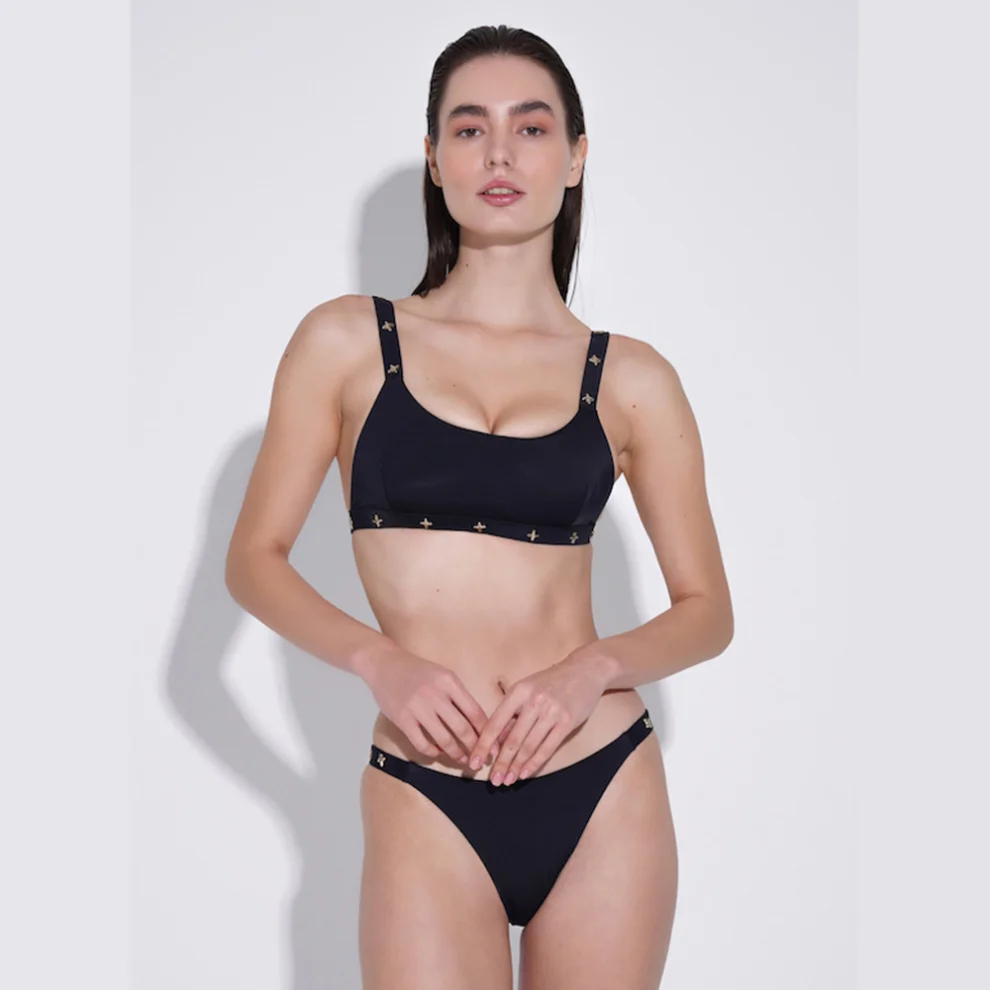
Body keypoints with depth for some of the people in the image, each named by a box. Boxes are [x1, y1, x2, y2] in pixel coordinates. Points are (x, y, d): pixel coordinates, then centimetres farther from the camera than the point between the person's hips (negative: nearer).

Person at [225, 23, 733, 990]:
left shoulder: (630, 379, 4)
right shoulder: (348, 341, 3)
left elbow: (707, 610, 7)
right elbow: (254, 559, 4)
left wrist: (594, 667, -12)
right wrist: (379, 659, -13)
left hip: (606, 791, 2)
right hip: (425, 799, -1)